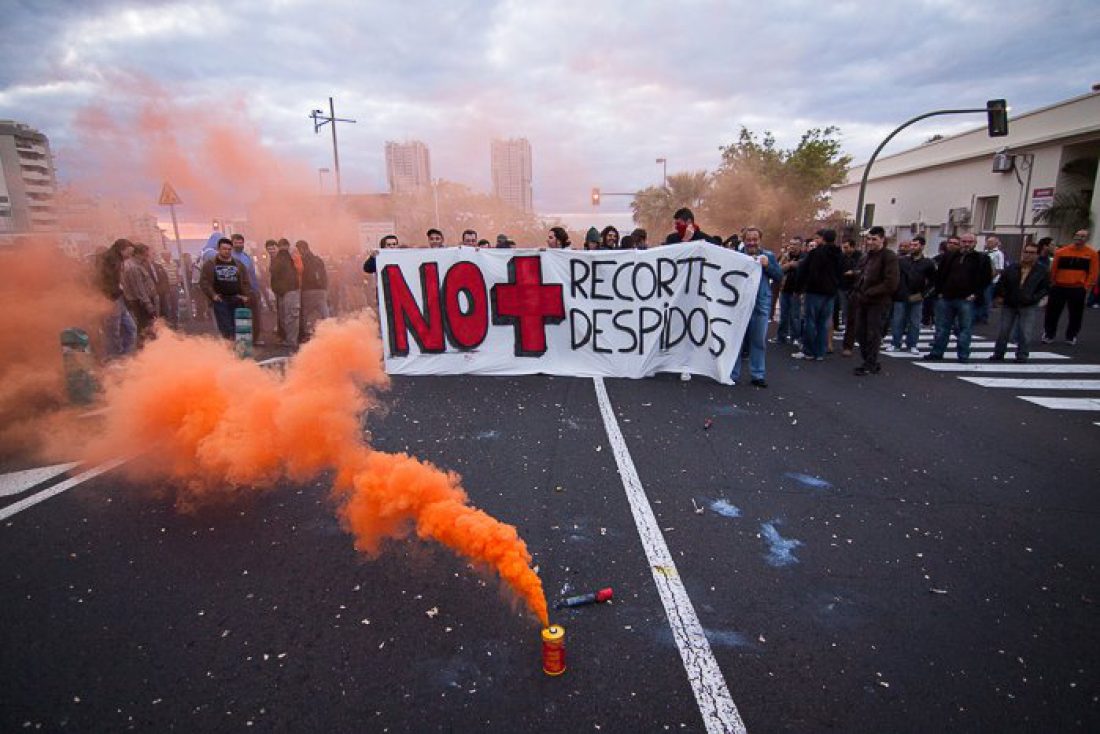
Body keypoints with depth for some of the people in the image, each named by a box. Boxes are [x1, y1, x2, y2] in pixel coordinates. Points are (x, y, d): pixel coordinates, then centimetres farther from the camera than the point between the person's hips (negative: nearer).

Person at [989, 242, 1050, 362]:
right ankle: (998, 353, 17)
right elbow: (1001, 283, 6)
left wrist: (1034, 298, -12)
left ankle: (1022, 355, 9)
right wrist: (999, 295, -5)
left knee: (1025, 333, -3)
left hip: (1029, 307, -2)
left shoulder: (1042, 271, -1)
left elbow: (1045, 288, 1)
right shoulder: (1011, 268, 2)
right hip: (1008, 305, 2)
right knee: (1004, 331, 8)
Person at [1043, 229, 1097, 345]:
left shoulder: (1092, 253, -1)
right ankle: (1048, 335, 14)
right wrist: (1052, 283, 2)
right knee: (1052, 312, 4)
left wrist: (1086, 286, -5)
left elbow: (1093, 272, 0)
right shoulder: (1061, 251, 0)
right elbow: (1053, 269, 4)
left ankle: (1071, 336, 20)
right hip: (1059, 287, 0)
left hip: (1078, 289, 0)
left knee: (1075, 314, 7)